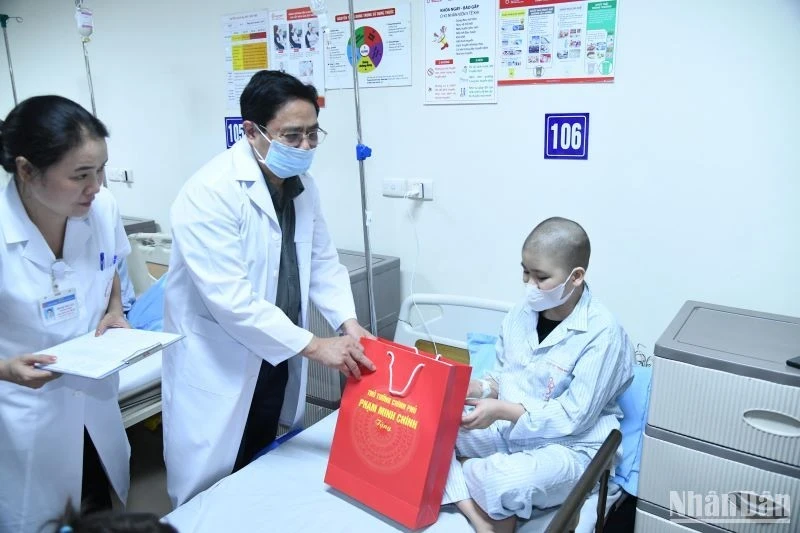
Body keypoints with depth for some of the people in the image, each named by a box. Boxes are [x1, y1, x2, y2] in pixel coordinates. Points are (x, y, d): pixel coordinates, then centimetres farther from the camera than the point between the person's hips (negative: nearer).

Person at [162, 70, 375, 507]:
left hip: (277, 360, 7)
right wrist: (313, 345, -28)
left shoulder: (302, 184, 2)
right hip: (219, 365, -6)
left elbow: (323, 261, 6)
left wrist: (347, 321, -10)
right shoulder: (211, 192, -24)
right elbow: (228, 296, -29)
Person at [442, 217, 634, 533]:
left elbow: (574, 417, -19)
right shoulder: (523, 312, 0)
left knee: (503, 481, -37)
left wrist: (501, 410, -25)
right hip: (507, 427, 7)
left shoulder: (602, 333, -19)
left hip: (568, 448, -6)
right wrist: (478, 388, -11)